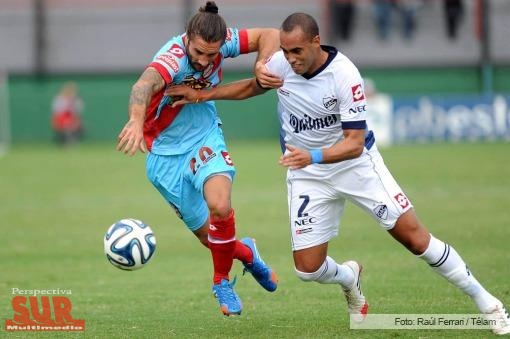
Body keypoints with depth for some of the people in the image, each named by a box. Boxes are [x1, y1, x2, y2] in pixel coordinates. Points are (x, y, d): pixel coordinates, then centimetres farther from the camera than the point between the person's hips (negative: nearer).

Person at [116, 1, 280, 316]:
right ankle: (246, 253, 42)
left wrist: (263, 66, -23)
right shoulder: (173, 57, -32)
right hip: (166, 154, -2)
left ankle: (222, 281, -2)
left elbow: (270, 35, -2)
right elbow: (145, 84, -53)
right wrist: (137, 120, -73)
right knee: (209, 236, 5)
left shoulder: (221, 42, -16)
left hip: (205, 139, 2)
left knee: (220, 206, -27)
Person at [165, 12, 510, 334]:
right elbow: (253, 86, 13)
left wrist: (313, 157, -43)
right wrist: (203, 94, 4)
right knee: (308, 268, -4)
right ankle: (349, 279, 34)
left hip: (356, 163, -4)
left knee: (414, 236, -10)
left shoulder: (345, 75, -26)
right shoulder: (281, 64, -12)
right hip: (308, 175, 4)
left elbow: (355, 143, -27)